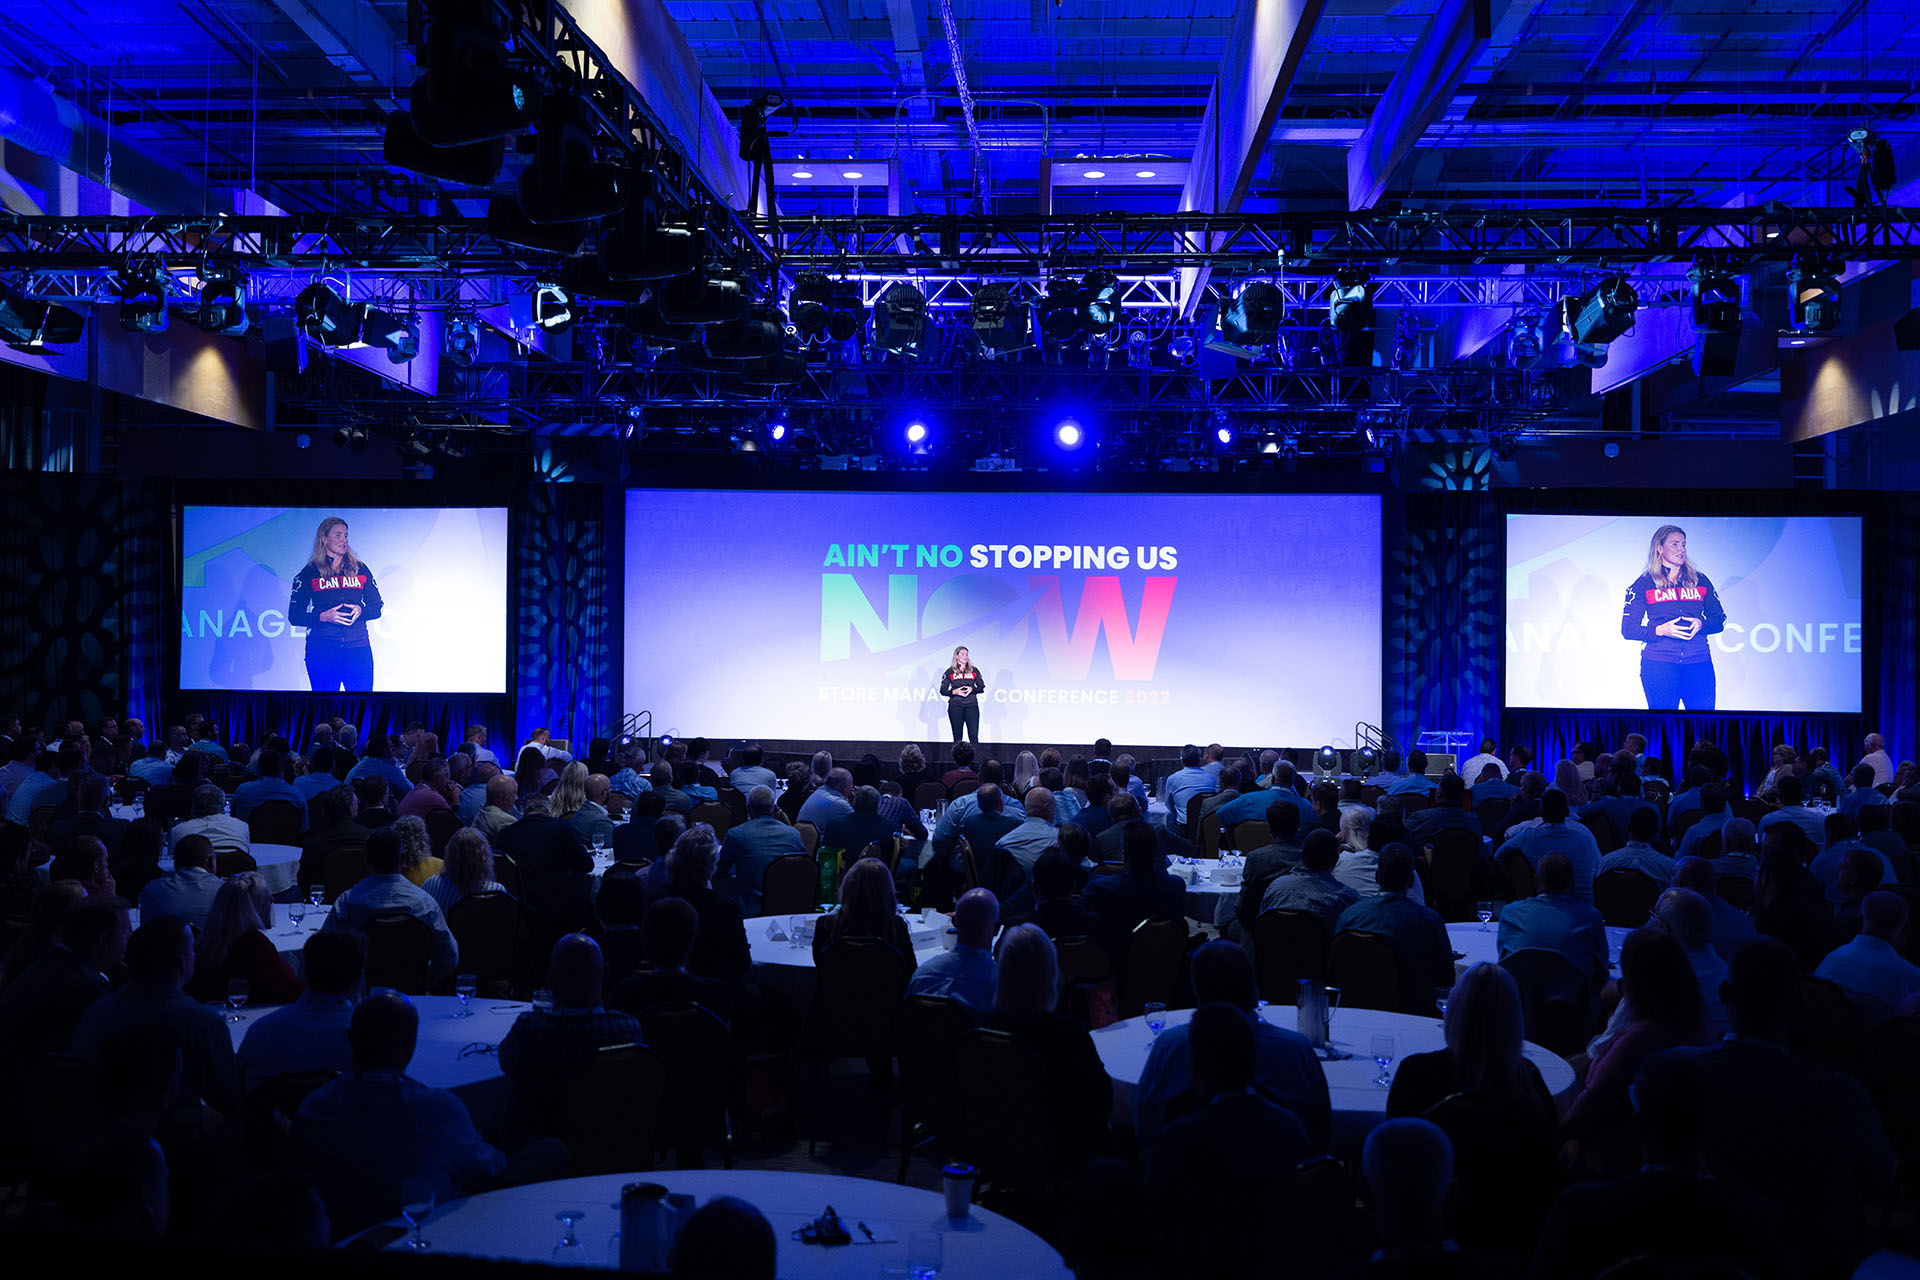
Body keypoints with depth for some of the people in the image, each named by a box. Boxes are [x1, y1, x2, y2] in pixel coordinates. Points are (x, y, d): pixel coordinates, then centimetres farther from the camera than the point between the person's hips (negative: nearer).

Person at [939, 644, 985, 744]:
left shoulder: (974, 671, 11)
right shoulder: (950, 672, 7)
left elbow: (982, 688, 9)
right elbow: (943, 690, 4)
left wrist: (972, 689, -10)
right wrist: (954, 692, -13)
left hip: (971, 706, 1)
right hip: (955, 706, -1)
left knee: (974, 735, -7)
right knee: (957, 737, 2)